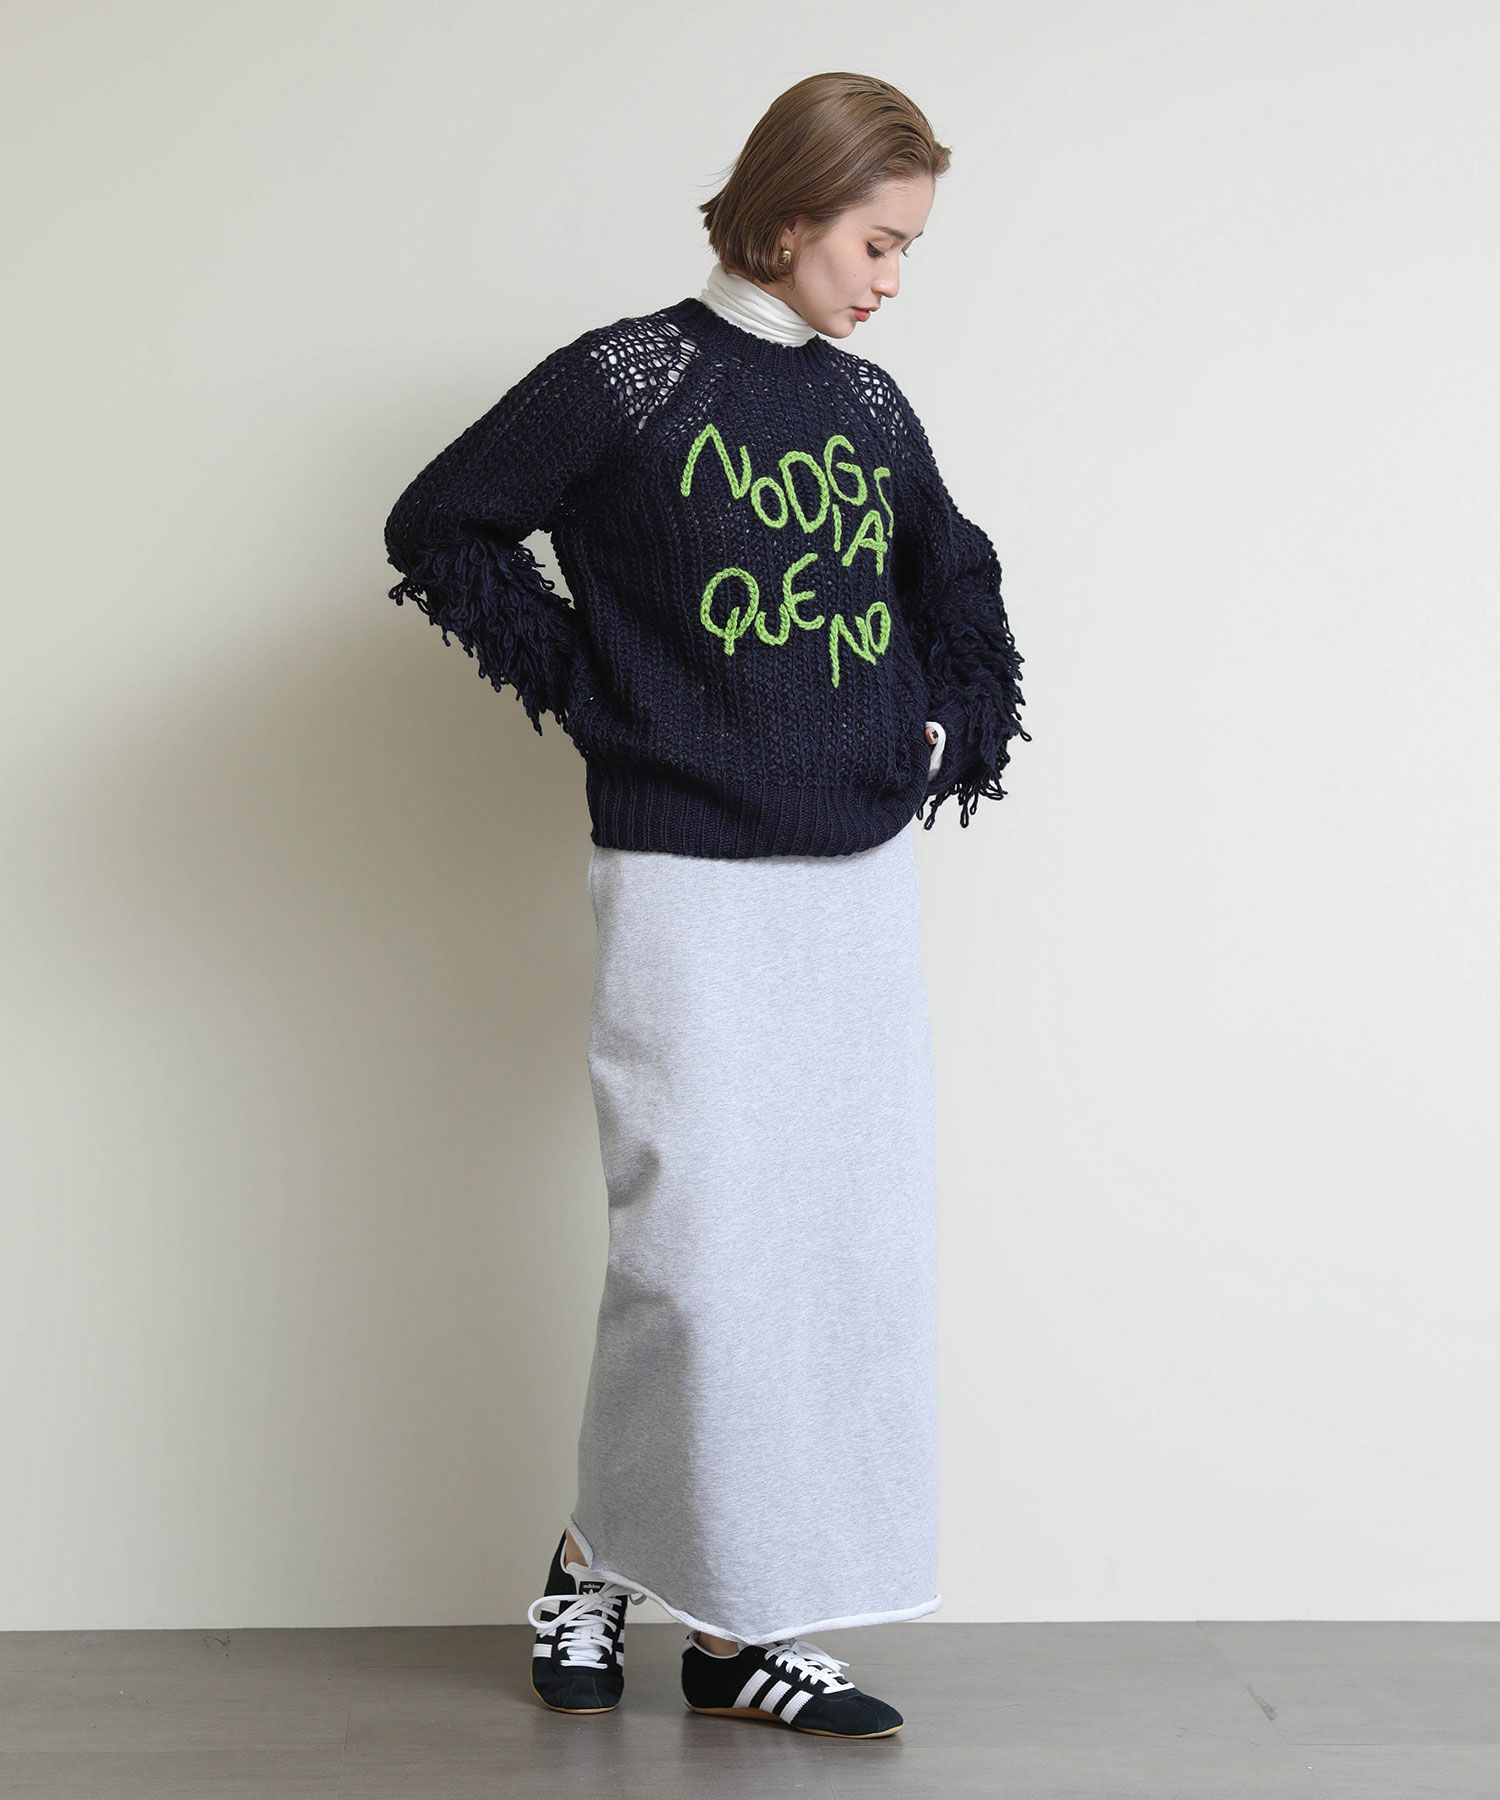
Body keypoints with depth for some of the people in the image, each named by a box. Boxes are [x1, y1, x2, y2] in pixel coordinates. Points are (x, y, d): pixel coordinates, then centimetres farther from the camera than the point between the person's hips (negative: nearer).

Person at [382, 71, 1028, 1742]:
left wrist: (957, 724, 14)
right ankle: (598, 1552, 20)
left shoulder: (872, 409, 13)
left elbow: (958, 583, 28)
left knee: (857, 1252, 4)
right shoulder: (630, 379, -3)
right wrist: (585, 683, -5)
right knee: (701, 1249, -7)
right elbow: (437, 526, -2)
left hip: (860, 882, 6)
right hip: (685, 883, -6)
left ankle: (744, 1620, 16)